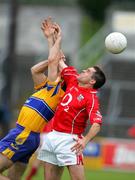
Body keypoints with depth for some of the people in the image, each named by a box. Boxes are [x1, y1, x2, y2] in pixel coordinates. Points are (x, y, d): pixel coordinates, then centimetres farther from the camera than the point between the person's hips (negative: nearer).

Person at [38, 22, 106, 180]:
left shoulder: (91, 98, -11)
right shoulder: (73, 81, 10)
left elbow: (96, 124, -22)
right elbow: (59, 61, 21)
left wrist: (85, 140, -39)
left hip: (68, 140, -8)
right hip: (53, 136, 8)